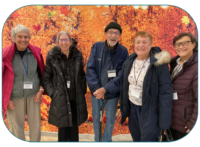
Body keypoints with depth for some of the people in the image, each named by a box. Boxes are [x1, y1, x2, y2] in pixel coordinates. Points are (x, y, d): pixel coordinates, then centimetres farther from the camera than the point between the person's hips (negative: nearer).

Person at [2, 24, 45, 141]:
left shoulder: (36, 53, 0)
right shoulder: (6, 54, -7)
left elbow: (41, 72, 10)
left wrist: (41, 89, 0)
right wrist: (6, 99, -3)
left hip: (33, 96, 2)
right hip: (14, 98, -2)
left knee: (36, 127, 11)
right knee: (17, 129, 8)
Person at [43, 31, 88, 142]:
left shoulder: (77, 55, 4)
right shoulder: (52, 57, -4)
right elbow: (46, 78, 0)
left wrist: (83, 90, 6)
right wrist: (52, 93, -7)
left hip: (76, 98, 3)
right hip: (60, 99, -2)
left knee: (74, 127, 13)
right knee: (63, 128, 6)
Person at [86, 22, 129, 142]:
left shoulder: (123, 51, -10)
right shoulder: (97, 47, -7)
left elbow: (121, 75, -13)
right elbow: (90, 68, -8)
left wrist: (105, 89, -19)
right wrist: (96, 88, -17)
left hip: (112, 93, -1)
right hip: (96, 91, 1)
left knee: (110, 120, 14)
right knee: (96, 118, 16)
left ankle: (107, 140, 39)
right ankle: (97, 140, 39)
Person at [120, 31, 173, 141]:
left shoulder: (159, 63, -17)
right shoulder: (128, 63, 1)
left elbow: (166, 92, -17)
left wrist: (164, 120, -18)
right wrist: (123, 107, 10)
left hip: (150, 110, -5)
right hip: (132, 107, 6)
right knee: (136, 137, 22)